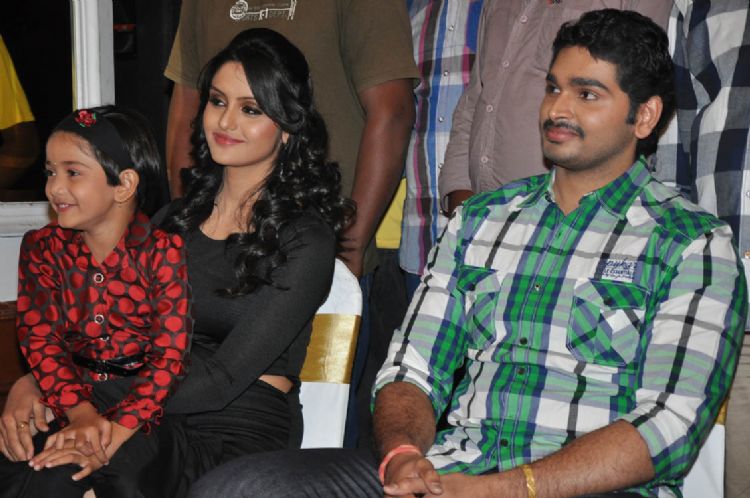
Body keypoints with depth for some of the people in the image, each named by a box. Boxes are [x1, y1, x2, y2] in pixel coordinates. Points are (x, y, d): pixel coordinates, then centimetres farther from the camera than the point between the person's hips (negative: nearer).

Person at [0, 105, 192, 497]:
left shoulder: (165, 250, -10)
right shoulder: (42, 248, 5)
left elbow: (171, 355, -15)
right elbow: (41, 337, -4)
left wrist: (116, 431, -27)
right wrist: (79, 412, -23)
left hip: (146, 397, -4)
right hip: (73, 388, 4)